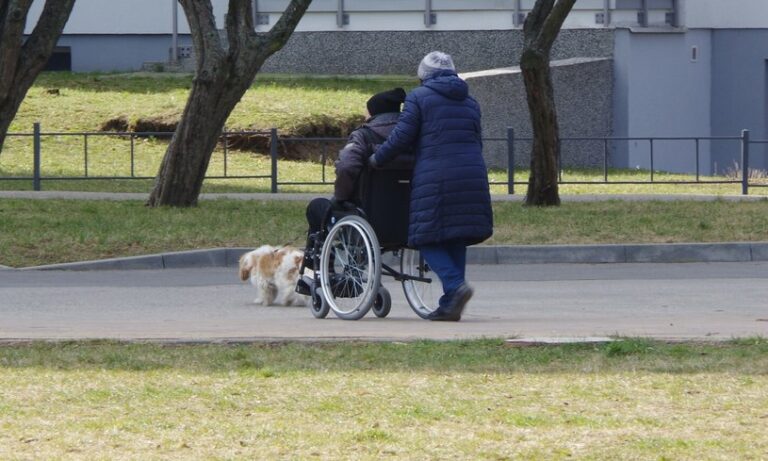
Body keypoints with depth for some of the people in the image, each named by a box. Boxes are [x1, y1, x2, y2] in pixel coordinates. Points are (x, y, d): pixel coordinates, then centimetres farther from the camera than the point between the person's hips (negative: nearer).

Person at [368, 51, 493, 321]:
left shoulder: (419, 98, 2)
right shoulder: (470, 103, 19)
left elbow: (401, 137, -3)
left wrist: (376, 160, 10)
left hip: (434, 178, -6)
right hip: (472, 178, 6)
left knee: (429, 239, -1)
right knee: (456, 240, 11)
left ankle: (455, 285, -23)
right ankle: (449, 305, 8)